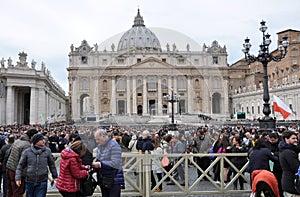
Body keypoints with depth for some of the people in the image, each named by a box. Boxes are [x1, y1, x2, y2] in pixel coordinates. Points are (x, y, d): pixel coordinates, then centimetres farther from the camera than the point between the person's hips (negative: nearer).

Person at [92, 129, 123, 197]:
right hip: (103, 180, 8)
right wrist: (95, 164, -3)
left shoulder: (114, 145, -18)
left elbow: (115, 163, -25)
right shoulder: (100, 146, 9)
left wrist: (100, 164, -23)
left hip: (114, 180, -8)